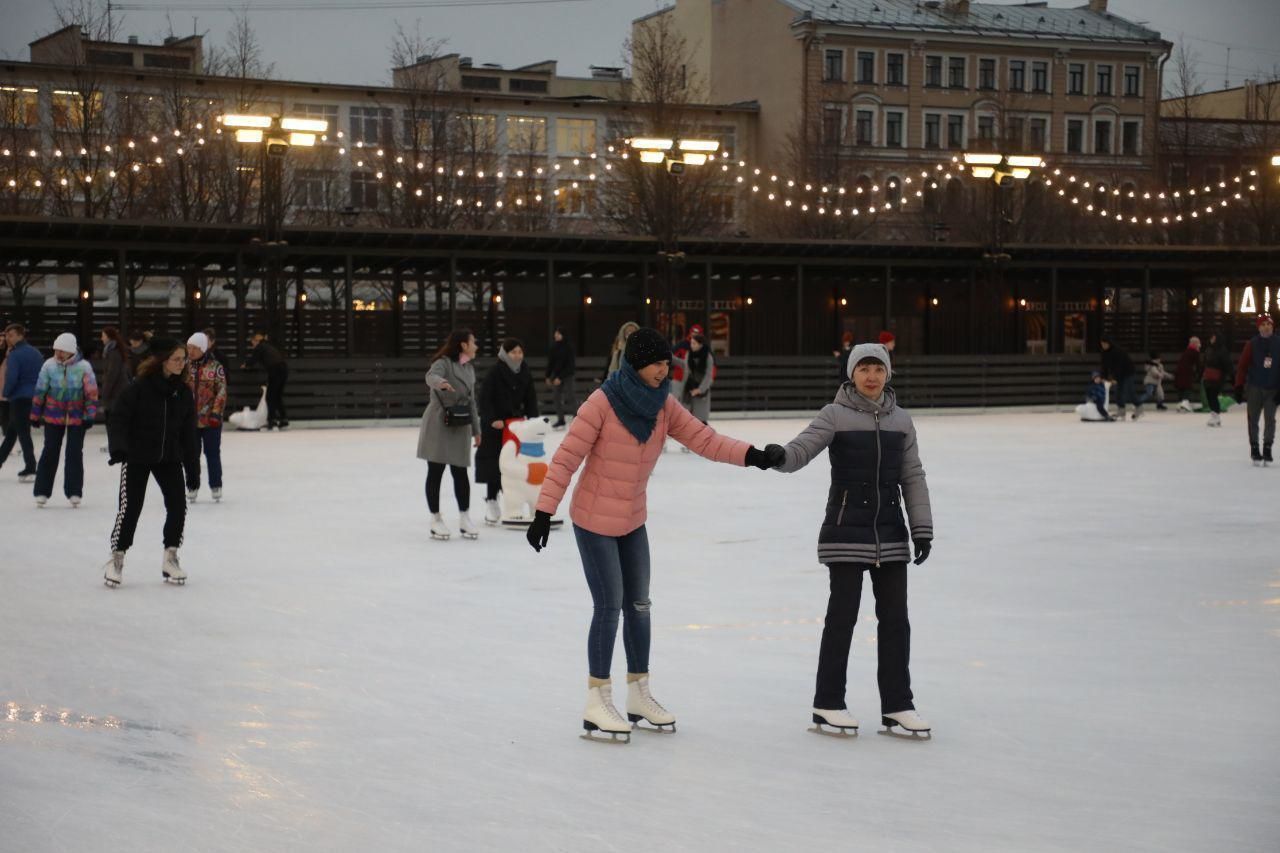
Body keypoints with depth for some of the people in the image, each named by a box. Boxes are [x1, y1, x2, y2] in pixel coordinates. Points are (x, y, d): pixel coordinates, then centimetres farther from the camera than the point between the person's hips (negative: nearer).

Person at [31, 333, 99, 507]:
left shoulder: (83, 367, -10)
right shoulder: (49, 365, -6)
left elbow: (92, 392, -7)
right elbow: (40, 391, 2)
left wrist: (90, 415, -10)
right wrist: (35, 414, 5)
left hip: (77, 417, -1)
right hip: (53, 416, 1)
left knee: (75, 453, 3)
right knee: (49, 452, 2)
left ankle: (74, 492, 11)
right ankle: (42, 492, 8)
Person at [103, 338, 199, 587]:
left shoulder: (184, 392, 1)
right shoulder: (140, 387, -14)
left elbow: (188, 429, 8)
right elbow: (118, 419, -14)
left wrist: (192, 461, 6)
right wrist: (118, 448, -26)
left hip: (169, 457, 5)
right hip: (137, 457, -5)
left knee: (178, 506, -2)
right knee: (130, 507, -5)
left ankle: (170, 557, 13)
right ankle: (116, 559, 10)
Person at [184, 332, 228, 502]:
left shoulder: (215, 367, -6)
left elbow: (222, 392, -7)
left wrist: (216, 413, -14)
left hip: (211, 420, -3)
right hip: (189, 419, 3)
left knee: (213, 454, 7)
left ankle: (216, 486, 20)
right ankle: (192, 487, 21)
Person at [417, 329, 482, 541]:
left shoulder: (469, 368, 12)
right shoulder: (444, 362, -10)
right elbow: (431, 376, -32)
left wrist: (476, 430, 19)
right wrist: (441, 383, -56)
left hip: (460, 426, 6)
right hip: (439, 424, -6)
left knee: (460, 472, 5)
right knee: (435, 472, 2)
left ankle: (465, 518, 12)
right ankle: (436, 519, 8)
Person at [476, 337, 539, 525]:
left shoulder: (524, 373, 5)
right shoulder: (496, 371, -11)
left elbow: (531, 399, 10)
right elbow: (485, 397, -13)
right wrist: (492, 419, -20)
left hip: (516, 421, 4)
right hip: (495, 424, -4)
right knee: (495, 464, -1)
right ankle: (491, 501, 9)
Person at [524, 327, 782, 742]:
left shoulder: (663, 405, -3)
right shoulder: (602, 403, -21)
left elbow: (703, 439, -8)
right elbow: (566, 459, -20)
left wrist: (753, 455, -22)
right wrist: (544, 512, -22)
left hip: (632, 521, 7)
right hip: (594, 521, -7)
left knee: (639, 606, 13)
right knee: (609, 607, -5)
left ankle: (639, 696, 27)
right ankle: (597, 706, 6)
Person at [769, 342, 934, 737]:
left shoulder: (901, 421, 8)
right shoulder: (835, 415, -4)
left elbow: (913, 478, 10)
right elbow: (800, 450, -16)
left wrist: (922, 529, 5)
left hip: (890, 533, 4)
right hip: (846, 530, -4)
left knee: (895, 617, 6)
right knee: (842, 615, -1)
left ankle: (897, 704, 15)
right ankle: (827, 704, 9)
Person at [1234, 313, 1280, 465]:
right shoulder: (1252, 345, -5)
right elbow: (1242, 365, -4)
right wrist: (1239, 387, -7)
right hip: (1254, 388, -1)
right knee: (1253, 420, 5)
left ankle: (1267, 450, 11)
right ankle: (1254, 449, 17)